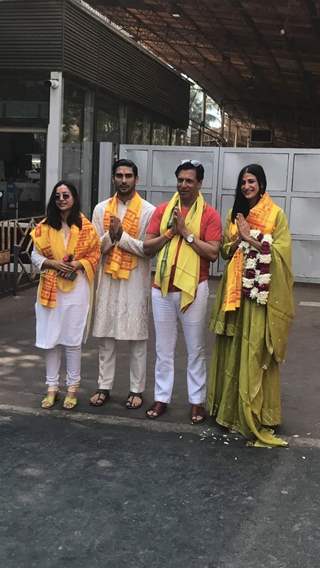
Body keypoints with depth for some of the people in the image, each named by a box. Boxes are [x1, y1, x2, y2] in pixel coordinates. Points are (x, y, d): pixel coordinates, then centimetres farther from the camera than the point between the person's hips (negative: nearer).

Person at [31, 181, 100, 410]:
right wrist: (54, 264, -13)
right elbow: (35, 255, 4)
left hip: (77, 287, -2)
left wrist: (78, 265, -16)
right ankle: (52, 387, 17)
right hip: (50, 288, 2)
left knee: (72, 339, 3)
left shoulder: (85, 226, -1)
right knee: (50, 338, 5)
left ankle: (73, 387, 15)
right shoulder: (45, 226, 4)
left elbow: (95, 255, 2)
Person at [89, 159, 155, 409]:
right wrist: (111, 236, -16)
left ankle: (137, 389, 16)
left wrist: (122, 236, -17)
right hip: (108, 279, 3)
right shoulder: (101, 209, 6)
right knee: (105, 336, 9)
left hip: (136, 281, -3)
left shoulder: (148, 210, -5)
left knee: (137, 337, 5)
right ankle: (104, 386, 21)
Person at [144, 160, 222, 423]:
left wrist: (186, 232, -14)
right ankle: (162, 397, 22)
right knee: (164, 348, 11)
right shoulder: (162, 210, 6)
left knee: (196, 348, 7)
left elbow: (213, 253, -12)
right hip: (162, 287, 3)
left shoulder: (209, 214, -3)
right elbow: (147, 247, 2)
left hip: (194, 288, -3)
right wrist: (170, 232, -10)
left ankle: (197, 401, 17)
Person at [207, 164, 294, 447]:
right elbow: (225, 250, 13)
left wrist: (251, 237, -14)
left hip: (262, 292, -4)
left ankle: (257, 413, 3)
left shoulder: (276, 214, -1)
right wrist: (239, 240, -6)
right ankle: (231, 406, 19)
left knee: (257, 351, -5)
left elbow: (281, 251, -9)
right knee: (233, 348, 7)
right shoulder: (235, 214, 14)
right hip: (236, 290, 5)